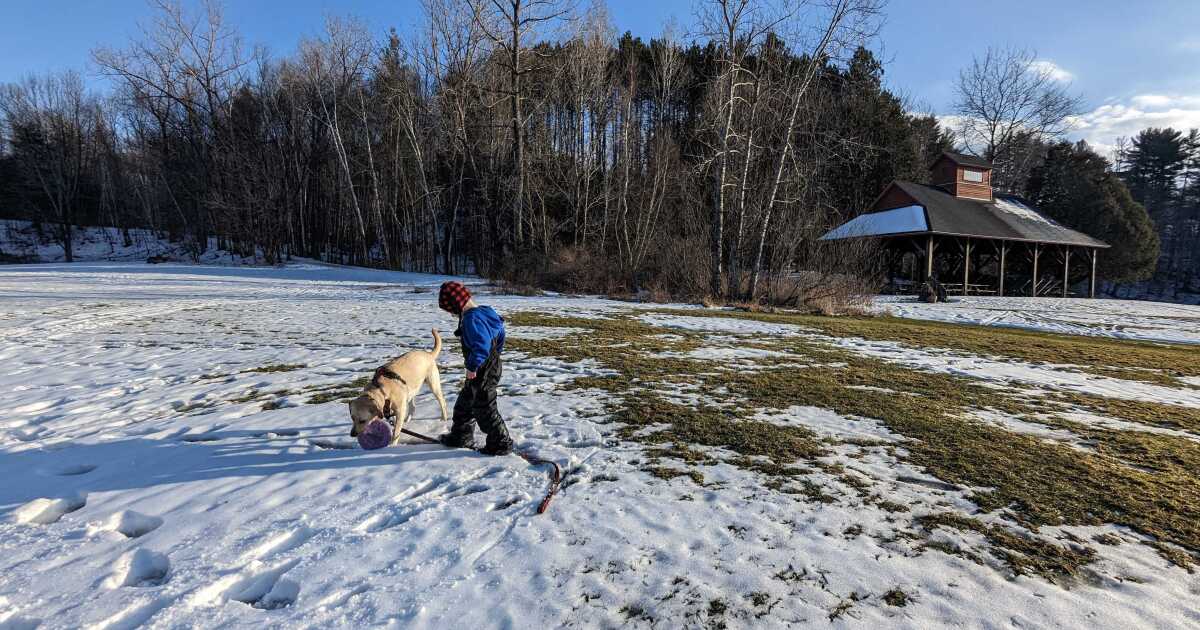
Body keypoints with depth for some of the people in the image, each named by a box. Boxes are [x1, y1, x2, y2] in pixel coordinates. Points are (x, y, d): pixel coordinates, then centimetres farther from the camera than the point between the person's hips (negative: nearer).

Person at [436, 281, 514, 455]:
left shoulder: (472, 319, -25)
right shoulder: (483, 312, 5)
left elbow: (481, 345, -33)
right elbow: (500, 333, 16)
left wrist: (473, 366, -22)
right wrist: (495, 354, 23)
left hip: (483, 372, -10)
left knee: (484, 409, 3)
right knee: (464, 403, 23)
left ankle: (501, 443, 16)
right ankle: (461, 436, 38)